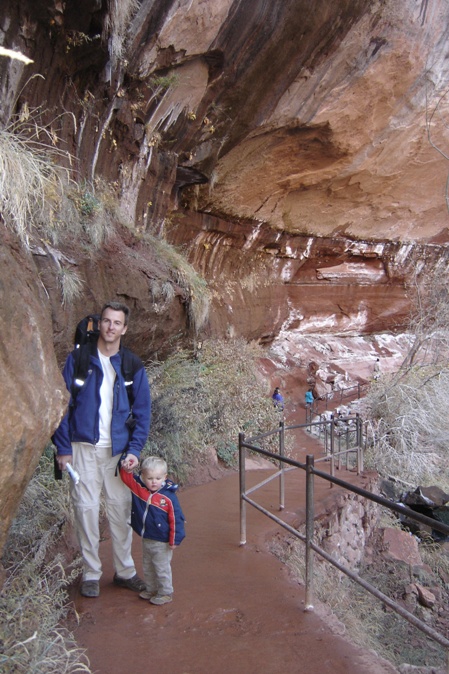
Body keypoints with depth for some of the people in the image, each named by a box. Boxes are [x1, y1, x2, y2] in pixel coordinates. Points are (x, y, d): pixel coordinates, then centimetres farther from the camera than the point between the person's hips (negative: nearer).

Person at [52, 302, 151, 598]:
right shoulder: (78, 359, 0)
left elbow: (142, 412, 4)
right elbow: (63, 404, -1)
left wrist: (134, 450, -6)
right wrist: (62, 447, -6)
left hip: (119, 449, 1)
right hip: (83, 448, -1)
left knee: (121, 510, 7)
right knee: (86, 509, 3)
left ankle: (125, 570, 24)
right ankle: (91, 573, 20)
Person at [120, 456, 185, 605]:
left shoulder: (169, 497, -22)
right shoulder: (138, 488, -8)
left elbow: (176, 519, -17)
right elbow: (126, 477, 2)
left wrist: (174, 540, -16)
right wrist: (125, 467, -18)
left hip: (162, 542, -6)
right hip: (145, 539, 6)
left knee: (162, 569, 10)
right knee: (147, 567, 23)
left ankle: (165, 593, 28)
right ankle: (150, 589, 42)